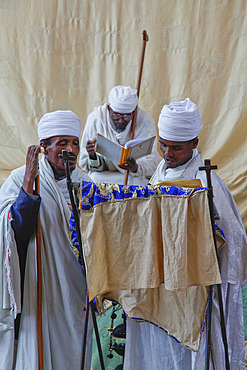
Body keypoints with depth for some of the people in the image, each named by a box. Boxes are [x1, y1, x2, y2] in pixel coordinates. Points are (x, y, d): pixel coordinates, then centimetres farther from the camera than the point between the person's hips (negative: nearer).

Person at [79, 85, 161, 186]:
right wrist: (92, 157, -32)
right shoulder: (95, 119, -12)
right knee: (95, 178, -32)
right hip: (105, 174, -1)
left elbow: (151, 163, -21)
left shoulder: (146, 122, -16)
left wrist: (136, 168, -43)